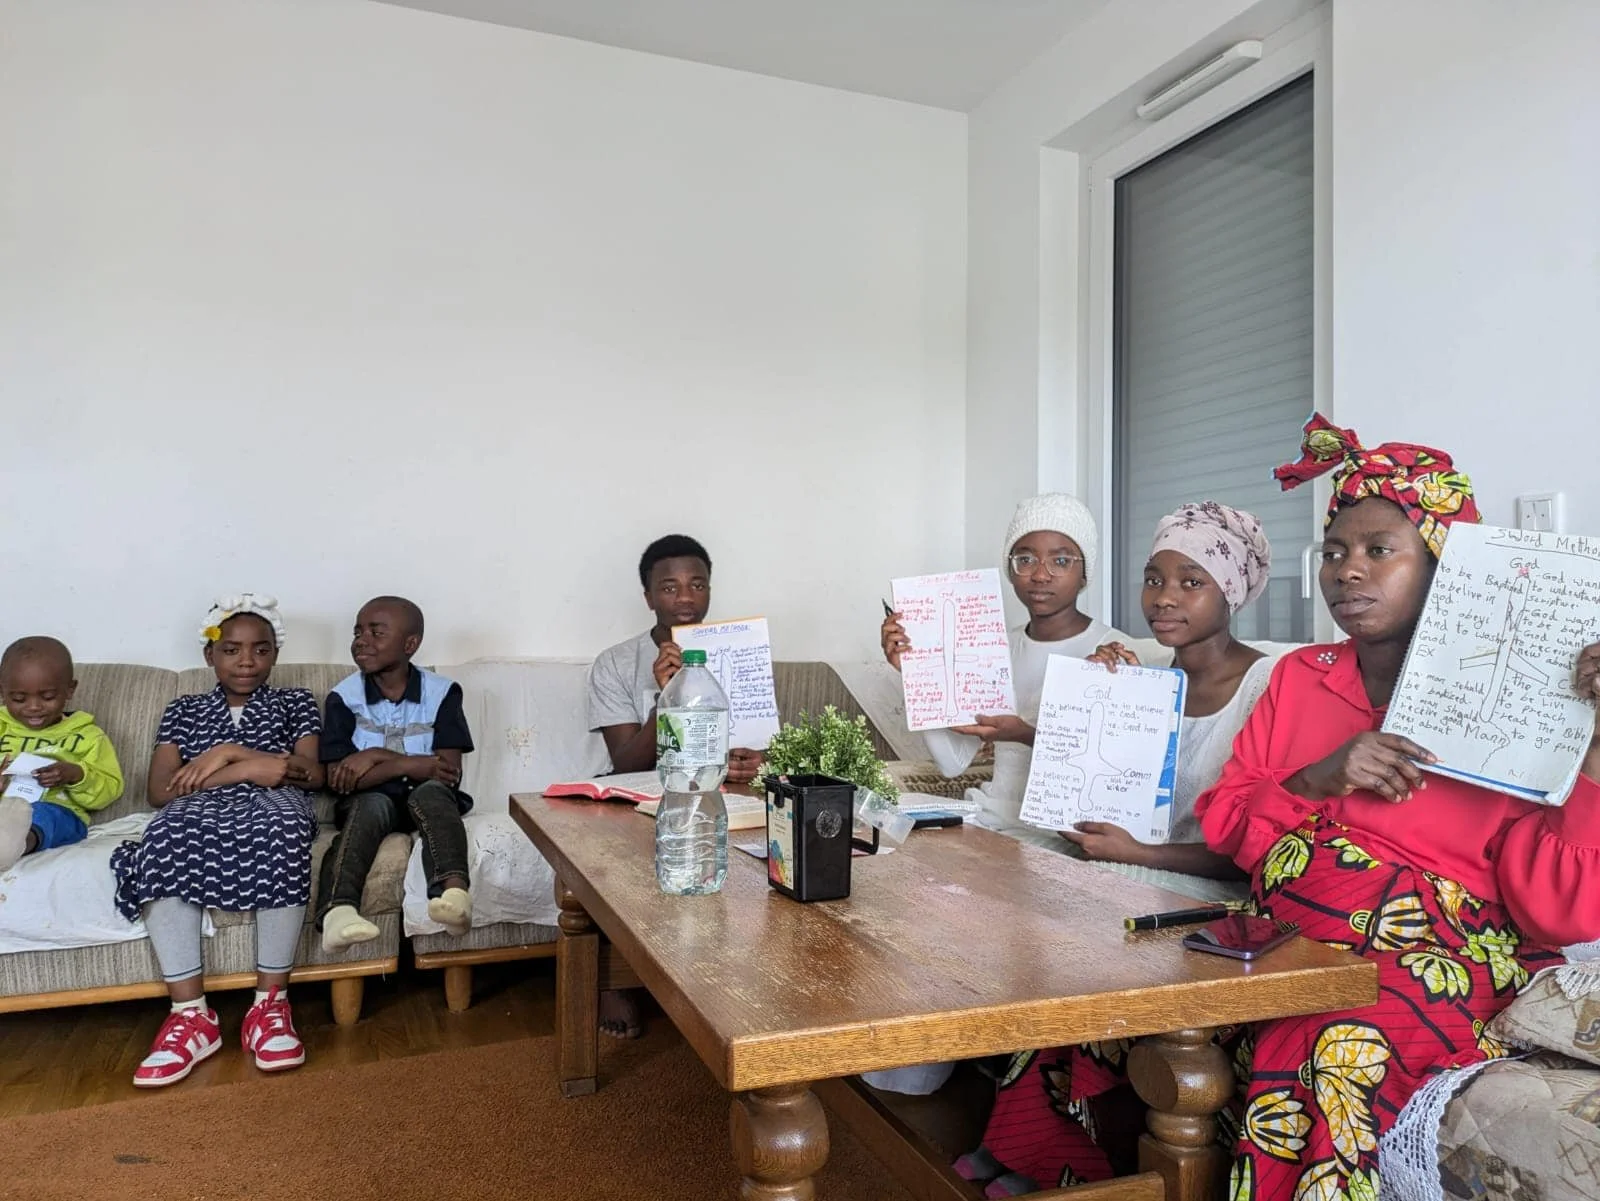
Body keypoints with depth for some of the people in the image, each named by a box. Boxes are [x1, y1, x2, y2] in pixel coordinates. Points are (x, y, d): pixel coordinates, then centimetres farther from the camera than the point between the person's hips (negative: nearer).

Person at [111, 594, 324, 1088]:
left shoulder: (296, 702, 22)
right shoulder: (183, 710, 24)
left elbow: (313, 774, 7)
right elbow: (160, 791, 8)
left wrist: (228, 754, -3)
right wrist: (256, 767, -5)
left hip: (272, 806, -1)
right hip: (200, 812, 2)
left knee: (279, 834, -40)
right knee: (164, 839, -37)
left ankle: (269, 1004, -30)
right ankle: (192, 1014, -32)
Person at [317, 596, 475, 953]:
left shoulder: (442, 692, -2)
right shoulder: (343, 697, 0)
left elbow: (450, 771, -9)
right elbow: (337, 779, -7)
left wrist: (378, 757, -14)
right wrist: (413, 765, -15)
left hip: (424, 795, 0)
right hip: (368, 800, 0)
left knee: (432, 791, -34)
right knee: (370, 805, -33)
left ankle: (454, 890, -60)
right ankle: (337, 910, -58)